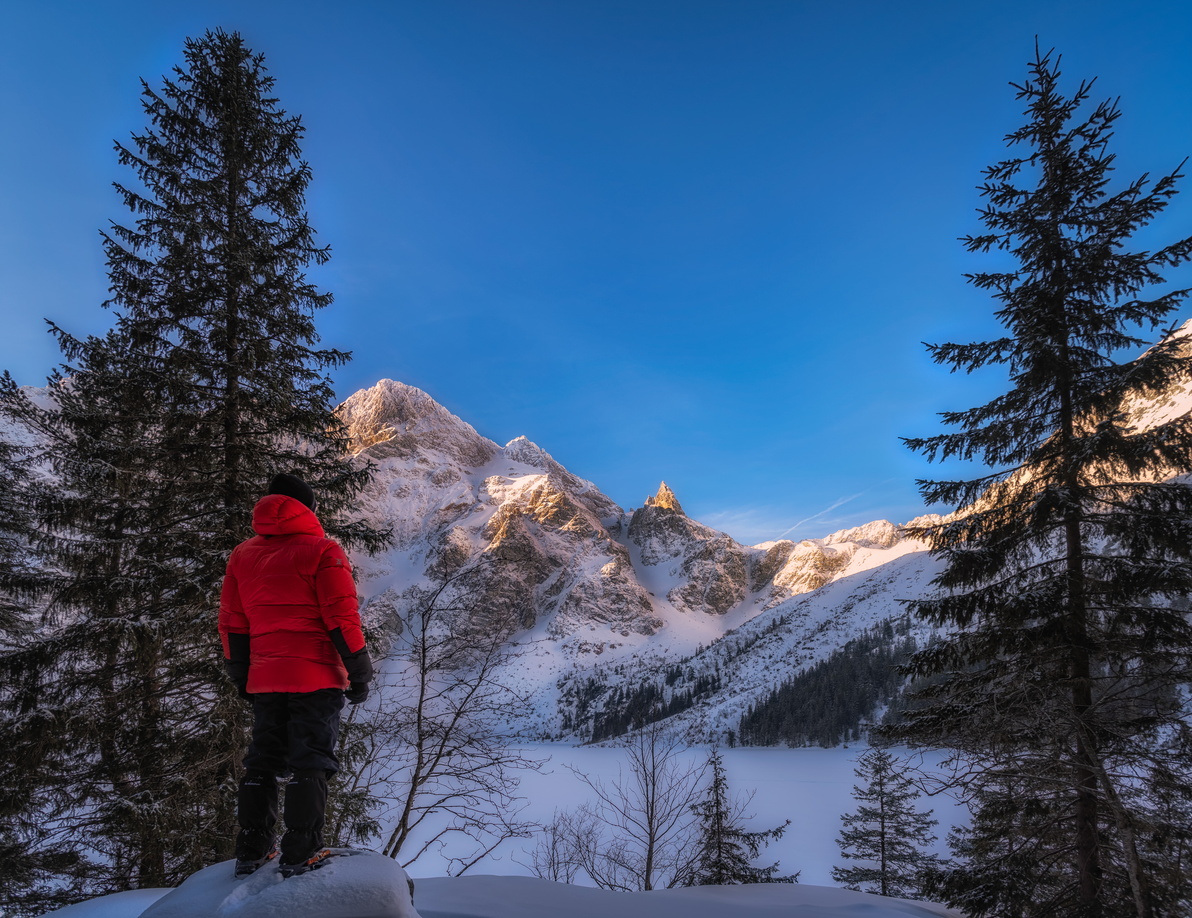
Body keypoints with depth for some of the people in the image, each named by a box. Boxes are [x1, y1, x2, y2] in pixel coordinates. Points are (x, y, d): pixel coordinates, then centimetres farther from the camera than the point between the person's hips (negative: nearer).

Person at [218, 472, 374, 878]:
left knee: (261, 762, 15)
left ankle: (251, 851, 21)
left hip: (264, 681, 6)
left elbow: (232, 623, 12)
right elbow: (342, 619, -11)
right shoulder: (322, 551, -8)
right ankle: (301, 854, 2)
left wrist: (241, 676, 20)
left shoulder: (242, 556, 10)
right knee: (310, 763, 1)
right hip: (316, 677, -5)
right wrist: (359, 673, -5)